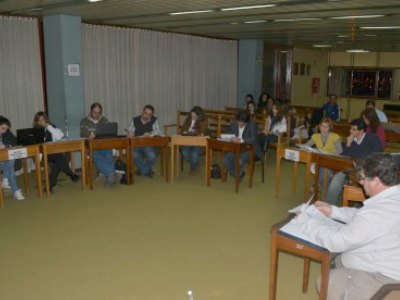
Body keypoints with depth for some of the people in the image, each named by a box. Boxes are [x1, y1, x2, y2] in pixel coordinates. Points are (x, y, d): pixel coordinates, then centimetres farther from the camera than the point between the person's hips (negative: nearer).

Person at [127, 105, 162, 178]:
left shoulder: (154, 121, 3)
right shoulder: (135, 120, 10)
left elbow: (158, 132, -11)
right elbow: (130, 131, 6)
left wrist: (150, 134, -30)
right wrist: (130, 134, -18)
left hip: (150, 145, -1)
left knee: (151, 156, -34)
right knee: (134, 154, -33)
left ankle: (142, 169, 2)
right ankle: (147, 171, -9)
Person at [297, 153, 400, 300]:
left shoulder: (378, 212, -33)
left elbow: (336, 241, -27)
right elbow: (362, 216, 15)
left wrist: (303, 220, -14)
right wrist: (333, 211, 9)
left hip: (384, 278, -9)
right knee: (338, 261, 22)